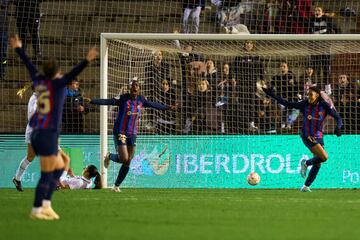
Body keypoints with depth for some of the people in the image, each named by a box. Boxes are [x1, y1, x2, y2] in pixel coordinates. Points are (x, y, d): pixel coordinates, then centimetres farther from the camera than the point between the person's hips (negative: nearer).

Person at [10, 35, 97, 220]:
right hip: (48, 134, -9)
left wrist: (18, 49, 35)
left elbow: (28, 64, 22)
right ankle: (36, 210, -1)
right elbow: (72, 74, -25)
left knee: (59, 168, 17)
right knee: (47, 175, -4)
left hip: (38, 133, 9)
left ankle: (46, 205, 15)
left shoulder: (39, 80, 7)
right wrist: (87, 60, -32)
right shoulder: (56, 83, -10)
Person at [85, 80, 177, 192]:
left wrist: (168, 107, 32)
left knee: (127, 163, 3)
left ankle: (116, 186, 16)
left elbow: (154, 105, 21)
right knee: (124, 159, -15)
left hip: (132, 133, 5)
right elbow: (107, 102, -19)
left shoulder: (141, 100, 4)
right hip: (120, 132, -5)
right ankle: (109, 156, 19)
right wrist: (91, 101, -31)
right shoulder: (123, 98, -12)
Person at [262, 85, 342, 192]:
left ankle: (306, 186, 17)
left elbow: (338, 118, -4)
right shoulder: (304, 104, -6)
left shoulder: (324, 106, -7)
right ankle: (306, 163, 5)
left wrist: (338, 127, -25)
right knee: (324, 157, -21)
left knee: (318, 163, 4)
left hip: (319, 137, 3)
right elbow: (288, 104, -1)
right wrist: (273, 96, -5)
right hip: (307, 137, -3)